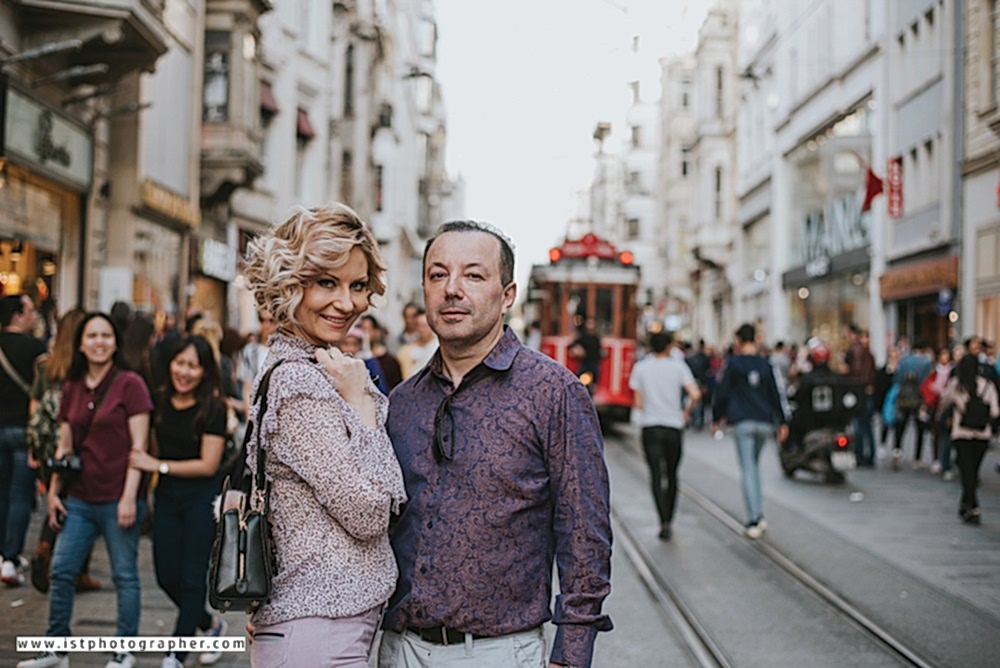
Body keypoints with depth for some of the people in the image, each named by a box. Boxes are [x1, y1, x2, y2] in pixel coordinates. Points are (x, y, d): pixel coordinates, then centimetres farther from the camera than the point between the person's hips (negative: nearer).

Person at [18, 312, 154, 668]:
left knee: (125, 575, 3)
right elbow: (65, 446, 15)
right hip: (80, 498, 6)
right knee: (61, 570, 7)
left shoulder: (130, 384, -7)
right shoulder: (72, 388, 10)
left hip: (118, 500, -6)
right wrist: (54, 491, 9)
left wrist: (129, 497, -15)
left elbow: (138, 446, -10)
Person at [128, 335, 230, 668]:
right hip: (167, 494, 6)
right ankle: (211, 625, 34)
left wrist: (158, 465, -16)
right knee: (167, 576, 9)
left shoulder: (212, 408, -15)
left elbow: (208, 465, -16)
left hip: (202, 496, -6)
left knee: (192, 577, 2)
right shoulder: (161, 401, 1)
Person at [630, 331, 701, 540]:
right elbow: (695, 394, -12)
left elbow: (638, 403, 2)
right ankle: (668, 521, 22)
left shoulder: (641, 368, 3)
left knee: (656, 475, -4)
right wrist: (687, 411, 6)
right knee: (671, 475, 15)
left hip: (650, 427, 0)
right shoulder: (678, 367, 0)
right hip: (674, 426, 0)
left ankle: (664, 521, -20)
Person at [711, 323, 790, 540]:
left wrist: (717, 418, 10)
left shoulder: (733, 363, -3)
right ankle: (758, 514, 11)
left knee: (748, 469, -3)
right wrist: (783, 422, 10)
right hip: (764, 422, 4)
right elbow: (777, 394, 6)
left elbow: (722, 392, -1)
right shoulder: (765, 364, 7)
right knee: (753, 466, 19)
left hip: (743, 423, -4)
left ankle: (754, 520, -11)